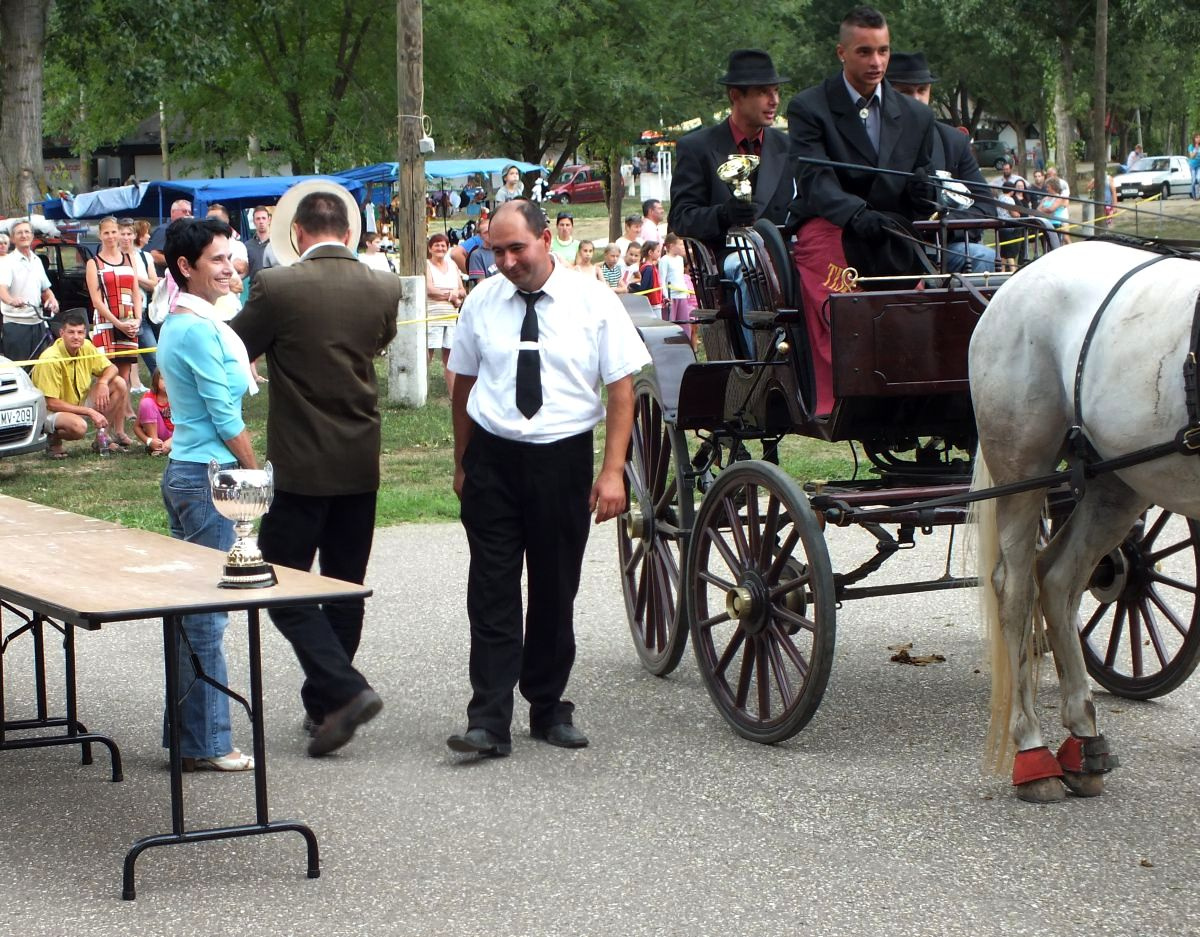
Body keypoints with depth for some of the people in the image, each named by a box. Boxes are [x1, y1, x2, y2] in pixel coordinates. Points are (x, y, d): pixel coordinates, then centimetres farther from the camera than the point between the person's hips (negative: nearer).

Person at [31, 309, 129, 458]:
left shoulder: (86, 347, -7)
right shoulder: (51, 359, -27)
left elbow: (111, 368, 6)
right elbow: (52, 403, -26)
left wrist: (103, 382, -19)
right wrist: (90, 412, -27)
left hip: (80, 403, 7)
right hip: (51, 412, -7)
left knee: (119, 384, -5)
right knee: (78, 426, -39)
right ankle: (53, 440, -3)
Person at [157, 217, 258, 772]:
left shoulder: (176, 325, 14)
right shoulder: (200, 330, -16)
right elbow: (226, 418, -16)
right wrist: (258, 477, -7)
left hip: (184, 472, 10)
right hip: (209, 477, -10)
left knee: (191, 611, 13)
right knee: (207, 615, -5)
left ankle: (187, 731, 20)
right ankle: (205, 744, 0)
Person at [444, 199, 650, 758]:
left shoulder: (593, 302, -4)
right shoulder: (481, 302, 2)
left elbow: (622, 387, -4)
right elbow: (464, 383, 12)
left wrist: (613, 471, -11)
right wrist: (461, 462, 12)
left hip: (562, 459, -1)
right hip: (492, 459, 1)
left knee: (556, 591, 9)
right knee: (492, 592, -4)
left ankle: (548, 708, 24)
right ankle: (489, 721, -5)